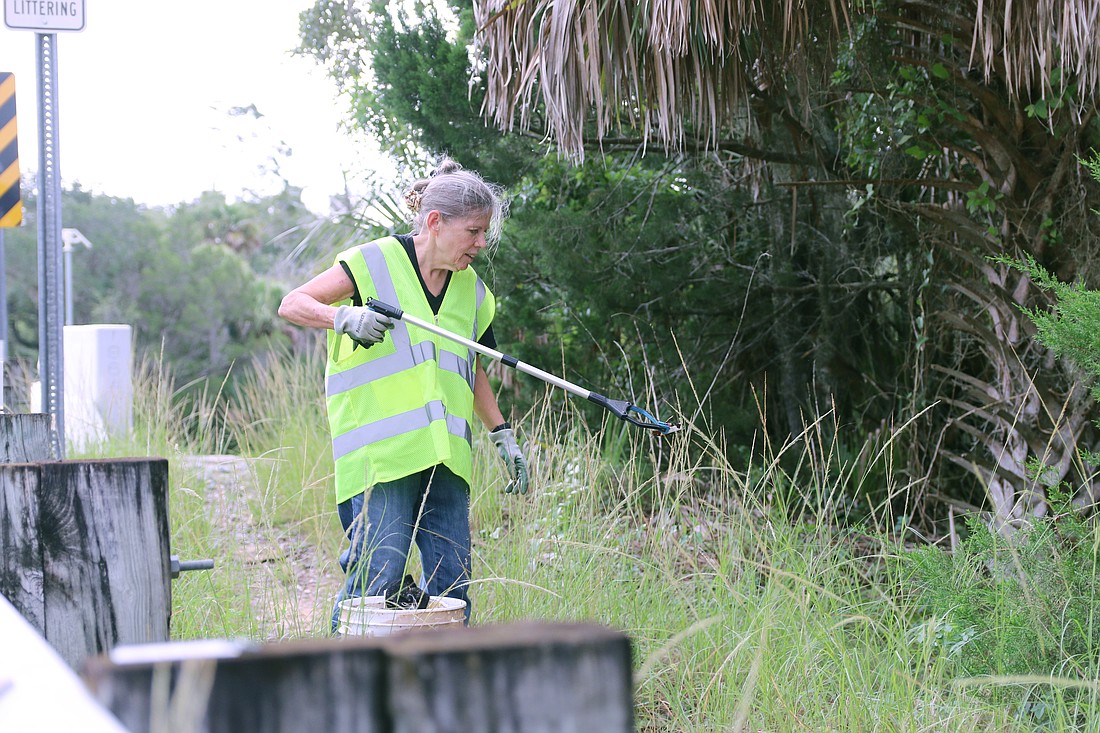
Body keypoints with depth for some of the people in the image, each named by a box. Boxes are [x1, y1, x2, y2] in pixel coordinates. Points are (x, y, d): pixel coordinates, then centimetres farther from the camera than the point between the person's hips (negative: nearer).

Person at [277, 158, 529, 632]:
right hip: (380, 451, -6)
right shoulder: (375, 263, -3)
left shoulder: (472, 291, 16)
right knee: (379, 574, -13)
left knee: (453, 583, 2)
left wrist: (503, 435, 23)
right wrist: (344, 316, -20)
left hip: (446, 458, 6)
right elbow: (291, 305, -2)